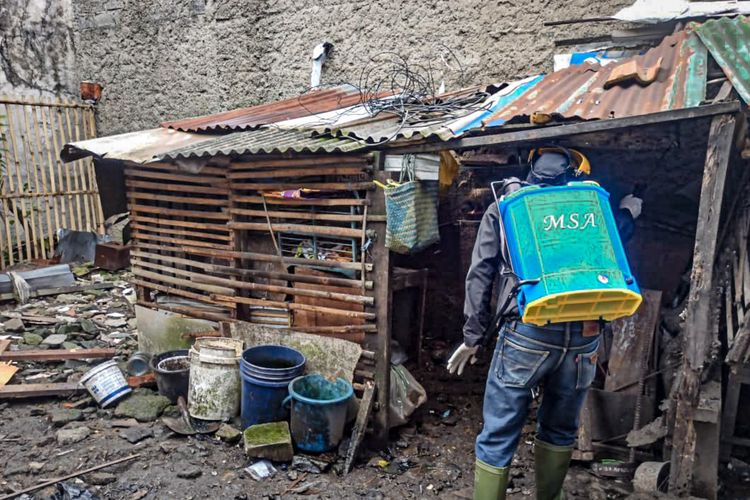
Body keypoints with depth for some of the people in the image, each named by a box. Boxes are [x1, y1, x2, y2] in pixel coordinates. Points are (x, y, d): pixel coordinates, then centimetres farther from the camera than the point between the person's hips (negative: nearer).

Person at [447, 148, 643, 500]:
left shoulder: (503, 208, 12)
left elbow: (481, 274, 5)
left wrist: (473, 336, 7)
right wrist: (628, 213, 40)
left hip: (527, 333, -3)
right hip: (583, 335, 3)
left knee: (498, 436, 5)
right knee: (560, 430, 21)